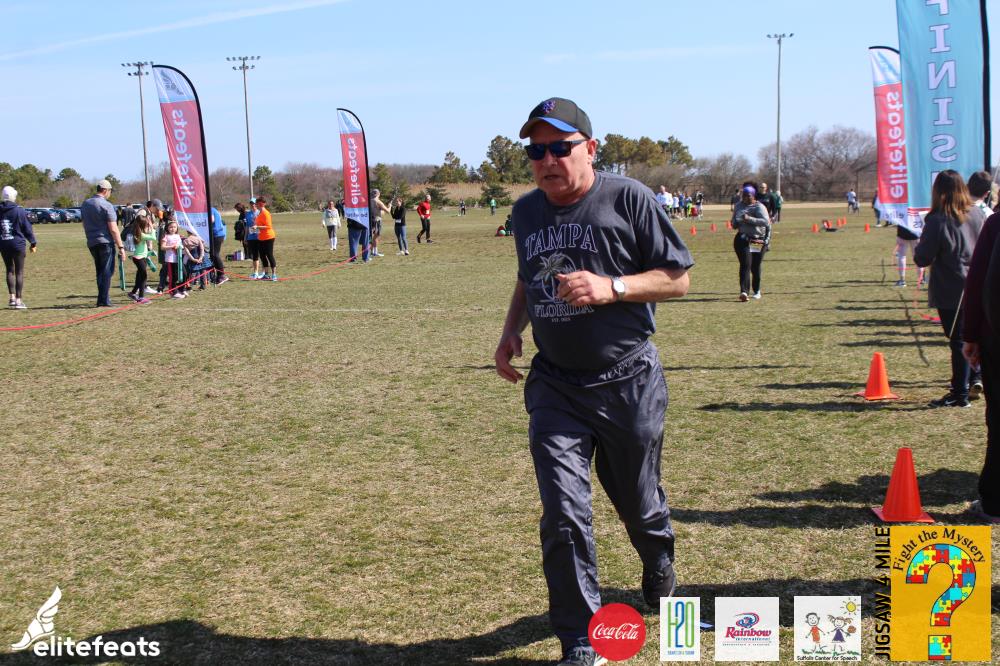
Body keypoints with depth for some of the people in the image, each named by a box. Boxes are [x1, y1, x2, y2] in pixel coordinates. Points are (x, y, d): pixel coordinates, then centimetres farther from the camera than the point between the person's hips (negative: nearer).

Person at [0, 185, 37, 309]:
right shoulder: (19, 211, -10)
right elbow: (27, 228, -4)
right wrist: (33, 243, 7)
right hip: (18, 244, -3)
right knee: (19, 272, 3)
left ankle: (12, 297, 8)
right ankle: (18, 300, 2)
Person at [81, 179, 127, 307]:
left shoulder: (85, 204, 11)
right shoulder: (107, 205, -12)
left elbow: (85, 225, 17)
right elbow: (113, 229, -15)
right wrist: (121, 247, -12)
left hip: (91, 243, 7)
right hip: (106, 243, -7)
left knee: (99, 271, 15)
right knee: (107, 272, -3)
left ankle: (103, 299, 17)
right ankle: (104, 301, -5)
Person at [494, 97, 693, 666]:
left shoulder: (628, 199, -9)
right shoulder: (525, 212, 7)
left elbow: (677, 278, -7)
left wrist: (612, 287, -22)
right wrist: (511, 331, 6)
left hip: (628, 382, -3)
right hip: (554, 385, 3)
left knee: (638, 502, 15)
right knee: (564, 514, -6)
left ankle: (659, 563, 52)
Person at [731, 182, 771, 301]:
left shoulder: (759, 207, -4)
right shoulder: (739, 206, 12)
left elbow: (766, 221, -20)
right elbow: (734, 224, 19)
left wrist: (749, 219, -26)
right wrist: (737, 222, -5)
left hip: (758, 240, -2)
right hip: (743, 239, 2)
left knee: (755, 267, 7)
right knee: (745, 264, -14)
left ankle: (756, 291, 28)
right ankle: (744, 291, -24)